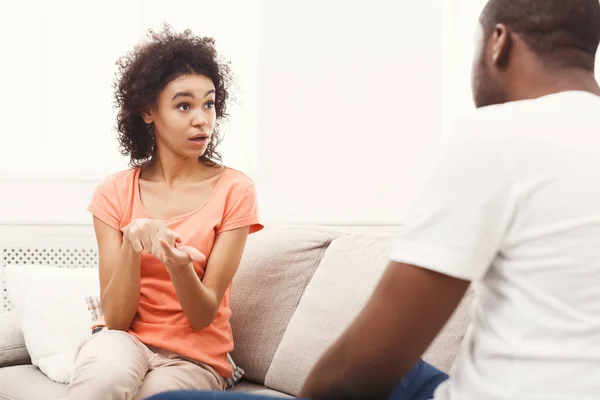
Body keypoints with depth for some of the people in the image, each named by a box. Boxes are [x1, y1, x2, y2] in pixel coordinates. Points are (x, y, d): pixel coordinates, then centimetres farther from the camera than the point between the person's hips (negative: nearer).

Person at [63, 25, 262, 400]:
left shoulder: (235, 191, -8)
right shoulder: (115, 193, -2)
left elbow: (203, 317, -11)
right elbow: (116, 318, -8)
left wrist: (178, 266, -33)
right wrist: (133, 243, -26)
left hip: (194, 355, 0)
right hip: (124, 340, 1)